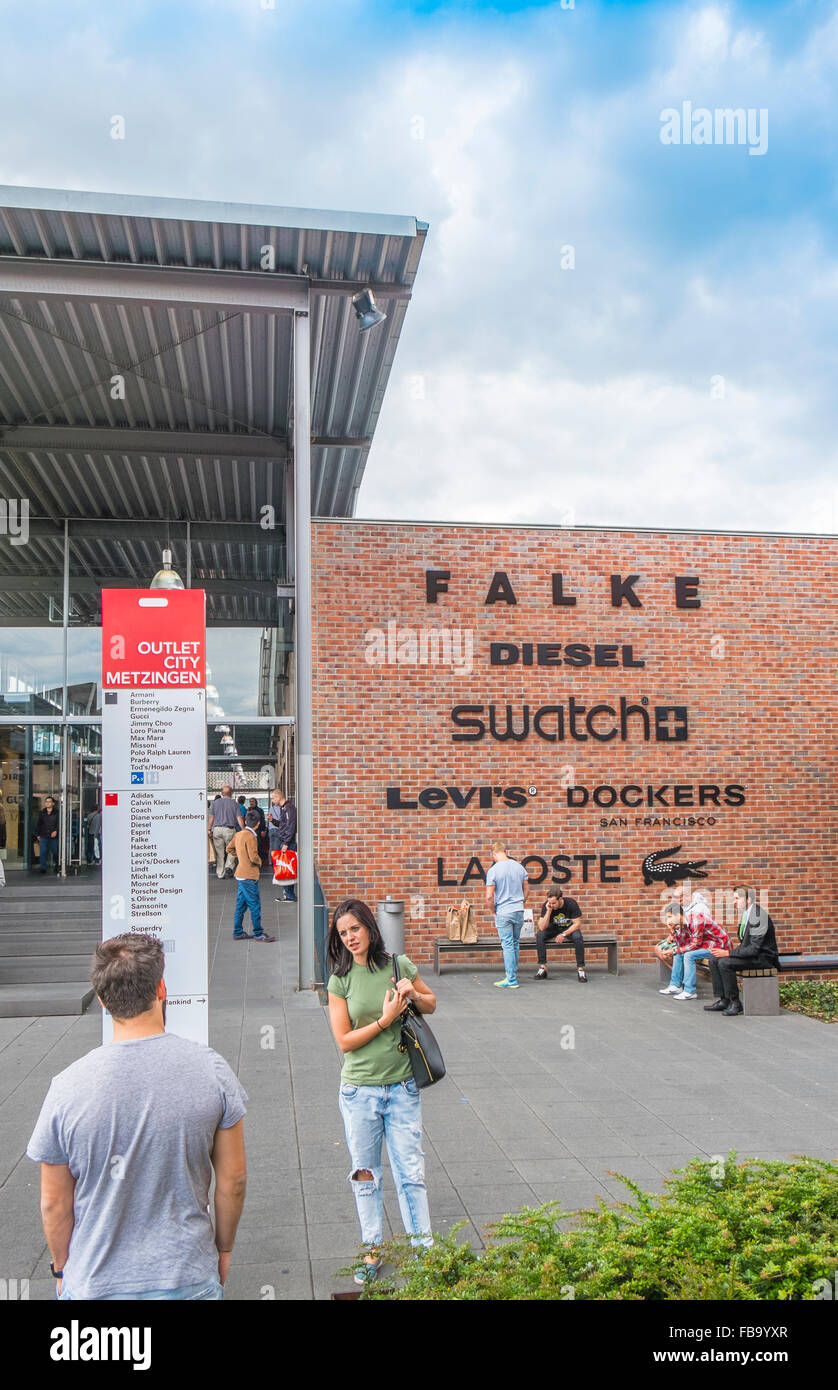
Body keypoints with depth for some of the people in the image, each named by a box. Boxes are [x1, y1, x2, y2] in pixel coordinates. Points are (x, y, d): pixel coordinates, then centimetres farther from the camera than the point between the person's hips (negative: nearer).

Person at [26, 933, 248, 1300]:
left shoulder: (68, 1087, -16)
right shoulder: (211, 1068, -14)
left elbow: (54, 1204, -5)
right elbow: (233, 1180, -5)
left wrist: (62, 1269, 12)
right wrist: (224, 1248, 11)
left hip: (97, 1283, 0)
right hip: (191, 1279, 1)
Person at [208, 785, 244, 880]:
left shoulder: (215, 803, 8)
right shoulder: (234, 804, 3)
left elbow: (211, 818, 5)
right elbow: (239, 818, -1)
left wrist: (210, 829, 10)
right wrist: (243, 829, 5)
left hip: (217, 829, 2)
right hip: (229, 829, -2)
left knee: (219, 852, 6)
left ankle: (220, 873, 9)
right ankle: (228, 867, -6)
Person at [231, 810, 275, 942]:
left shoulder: (239, 834, 9)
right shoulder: (251, 837, -18)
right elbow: (253, 857, -22)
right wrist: (259, 862, -2)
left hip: (240, 875, 9)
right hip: (249, 876, -9)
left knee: (241, 904, 14)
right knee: (255, 905, -2)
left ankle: (238, 932, 19)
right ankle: (258, 934, 2)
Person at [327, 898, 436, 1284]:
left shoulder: (398, 965, -3)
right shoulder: (340, 980, -6)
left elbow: (431, 1004, 12)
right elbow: (344, 1041, -8)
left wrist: (414, 995, -9)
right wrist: (385, 1020, -17)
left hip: (401, 1087, 0)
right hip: (359, 1090, 0)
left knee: (411, 1171, 5)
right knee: (365, 1173, 12)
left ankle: (423, 1248, 18)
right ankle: (372, 1250, 26)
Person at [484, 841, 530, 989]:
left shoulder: (493, 871, -13)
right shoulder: (519, 867, 3)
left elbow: (489, 896, -14)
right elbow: (527, 889, 10)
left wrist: (493, 911, 1)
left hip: (503, 913, -5)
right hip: (519, 911, 5)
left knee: (508, 945, -2)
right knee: (515, 943, 18)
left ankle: (512, 980, -1)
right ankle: (513, 973, 28)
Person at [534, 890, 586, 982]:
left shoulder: (571, 904, -23)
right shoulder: (546, 906, -20)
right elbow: (542, 928, -24)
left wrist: (564, 934, -30)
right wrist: (548, 911, -34)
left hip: (569, 928, -1)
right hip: (554, 928, 2)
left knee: (578, 937, -34)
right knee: (540, 935, -27)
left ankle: (580, 969, -23)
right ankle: (542, 967, -21)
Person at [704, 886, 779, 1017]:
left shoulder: (758, 916, -21)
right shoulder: (745, 914, 9)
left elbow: (754, 949, -25)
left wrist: (728, 953, -23)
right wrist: (729, 951, 0)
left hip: (763, 957, -10)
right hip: (751, 953, 10)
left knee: (724, 963, -26)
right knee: (714, 959, -1)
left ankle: (735, 1002, -13)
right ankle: (723, 1000, 0)